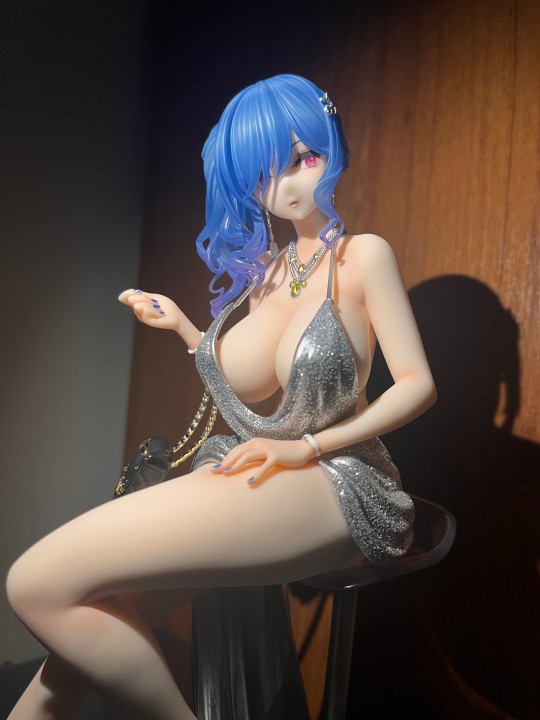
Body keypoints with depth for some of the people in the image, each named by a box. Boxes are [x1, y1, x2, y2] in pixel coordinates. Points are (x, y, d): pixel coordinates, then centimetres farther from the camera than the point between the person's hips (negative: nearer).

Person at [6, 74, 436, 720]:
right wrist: (181, 326, 10)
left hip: (330, 482, -6)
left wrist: (310, 444, -15)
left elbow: (417, 384, -5)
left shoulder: (363, 255, -1)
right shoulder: (264, 269, 16)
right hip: (242, 475, 6)